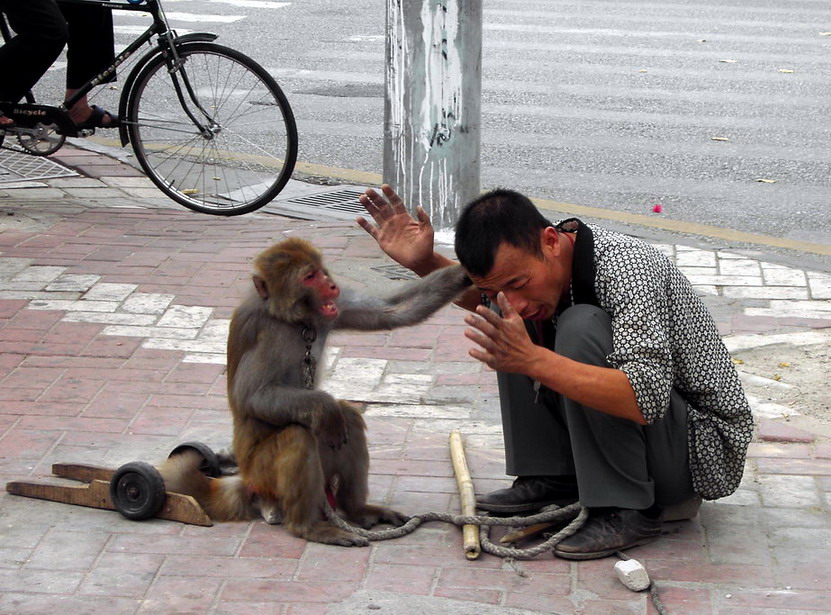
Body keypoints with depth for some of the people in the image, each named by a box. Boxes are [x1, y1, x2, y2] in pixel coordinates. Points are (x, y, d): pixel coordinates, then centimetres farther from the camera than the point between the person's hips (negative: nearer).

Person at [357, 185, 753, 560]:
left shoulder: (625, 269, -29)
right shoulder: (533, 268, -4)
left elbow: (647, 400, -40)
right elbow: (489, 297, 21)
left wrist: (533, 361, -44)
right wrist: (424, 263, 3)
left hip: (705, 445, -8)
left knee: (582, 328, -29)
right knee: (509, 335, 2)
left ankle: (629, 510, -21)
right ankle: (554, 478, 2)